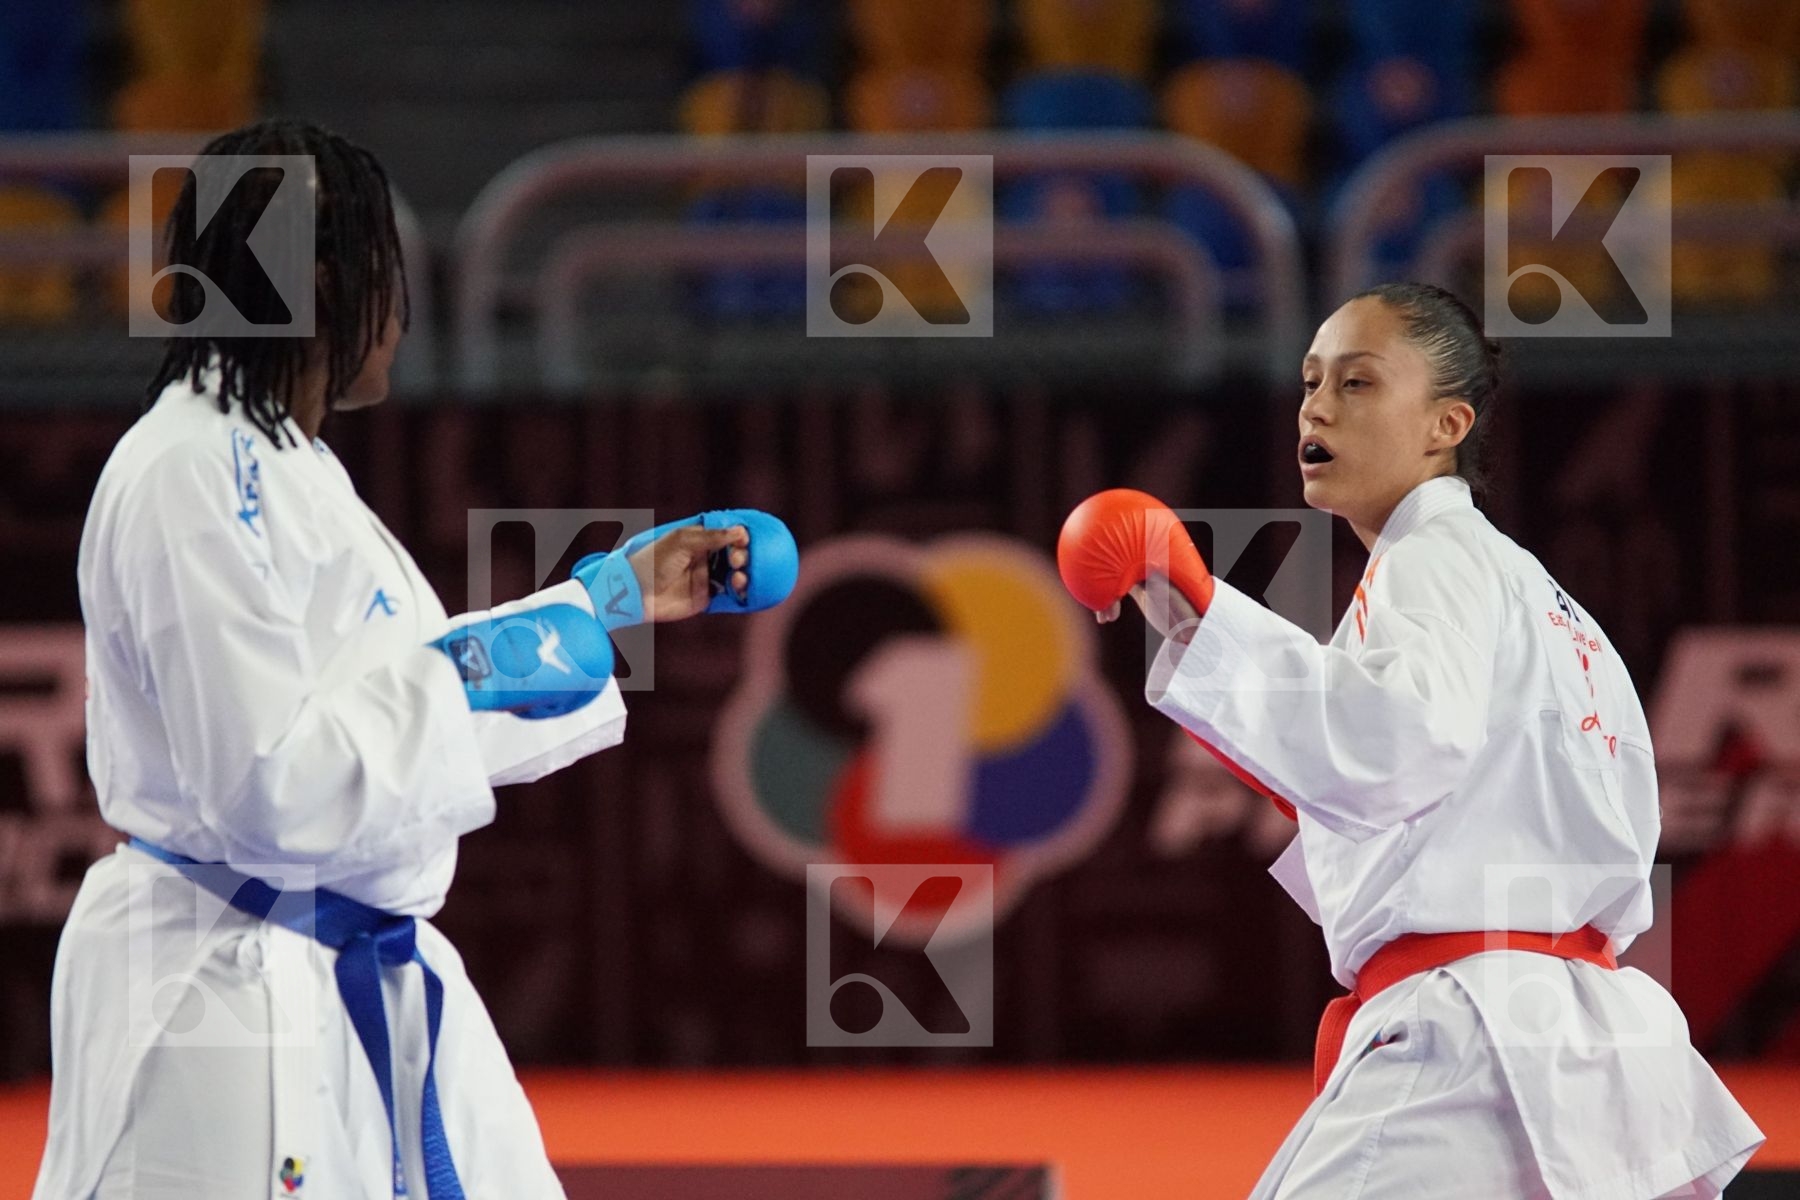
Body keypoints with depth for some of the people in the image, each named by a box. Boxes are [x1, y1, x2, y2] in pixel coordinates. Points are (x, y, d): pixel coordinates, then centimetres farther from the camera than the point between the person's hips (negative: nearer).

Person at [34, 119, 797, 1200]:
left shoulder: (282, 464, 12)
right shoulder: (193, 481, -19)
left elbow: (387, 682, 21)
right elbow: (269, 786, -25)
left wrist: (614, 596, 24)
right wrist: (463, 674, -18)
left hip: (367, 982, 10)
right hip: (229, 1012, -10)